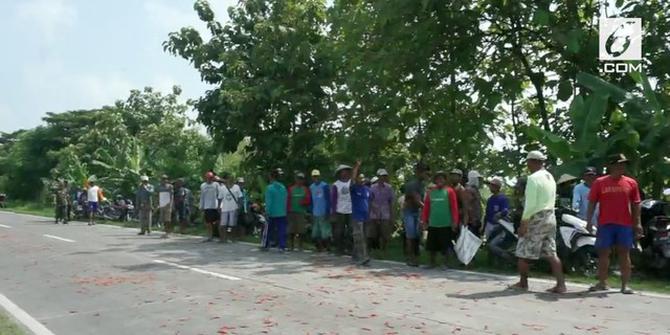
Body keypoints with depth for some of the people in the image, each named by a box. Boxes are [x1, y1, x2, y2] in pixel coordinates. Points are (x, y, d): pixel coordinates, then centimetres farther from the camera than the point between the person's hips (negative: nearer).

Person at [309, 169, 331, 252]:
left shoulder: (325, 186, -6)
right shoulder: (311, 187, 10)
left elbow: (328, 200, -7)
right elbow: (311, 201, 14)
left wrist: (327, 212, -11)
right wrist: (311, 212, 10)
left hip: (323, 213, -5)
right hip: (315, 214, 5)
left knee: (325, 232, -3)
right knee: (315, 233, 8)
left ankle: (326, 247, 8)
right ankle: (319, 246, 18)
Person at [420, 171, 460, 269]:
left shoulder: (450, 191, -2)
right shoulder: (430, 192, 8)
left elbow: (454, 207, -5)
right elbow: (426, 207, 9)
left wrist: (454, 222, -9)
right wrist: (424, 221, 5)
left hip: (446, 224, -3)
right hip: (432, 224, 3)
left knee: (445, 246, 4)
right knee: (432, 245, 10)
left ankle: (446, 263, 16)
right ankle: (433, 263, 24)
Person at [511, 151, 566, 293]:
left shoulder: (533, 178, -14)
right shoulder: (550, 177, 14)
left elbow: (530, 204, -19)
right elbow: (551, 201, 16)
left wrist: (523, 223, -16)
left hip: (536, 218, -8)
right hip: (550, 217, 8)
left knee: (523, 253, 4)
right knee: (551, 254, 7)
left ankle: (523, 283, 13)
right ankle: (560, 284, 2)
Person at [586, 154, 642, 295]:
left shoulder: (631, 183, 5)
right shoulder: (599, 182, 1)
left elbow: (636, 204, 8)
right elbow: (592, 202, 1)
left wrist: (637, 223, 2)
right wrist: (589, 220, -7)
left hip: (625, 225, 1)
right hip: (605, 224, -1)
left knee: (624, 253, 3)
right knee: (603, 253, 4)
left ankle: (625, 285, 8)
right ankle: (602, 283, 14)